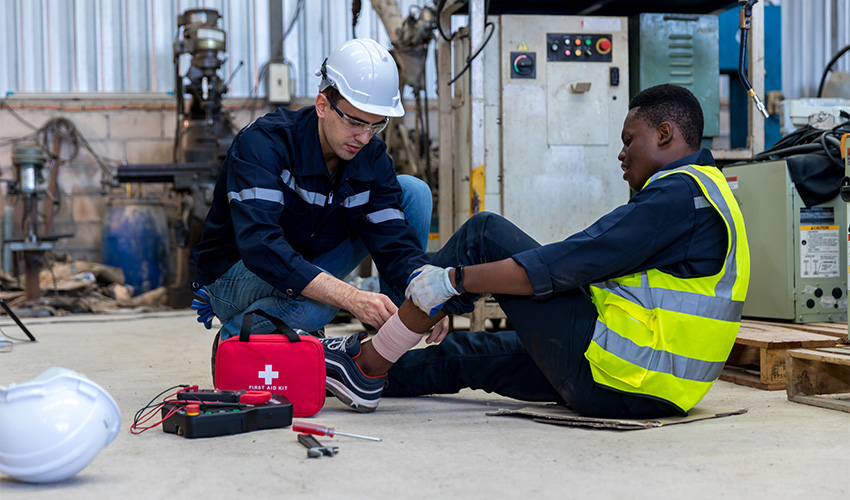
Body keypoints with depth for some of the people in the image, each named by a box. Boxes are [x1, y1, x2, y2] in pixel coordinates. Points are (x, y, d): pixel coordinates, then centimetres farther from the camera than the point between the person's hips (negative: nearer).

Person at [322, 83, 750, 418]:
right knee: (465, 353, 18)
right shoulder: (699, 192, 19)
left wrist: (456, 278, -15)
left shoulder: (679, 192, -13)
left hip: (615, 381, -10)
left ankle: (370, 363, 1)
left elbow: (572, 264, -20)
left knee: (484, 235, -4)